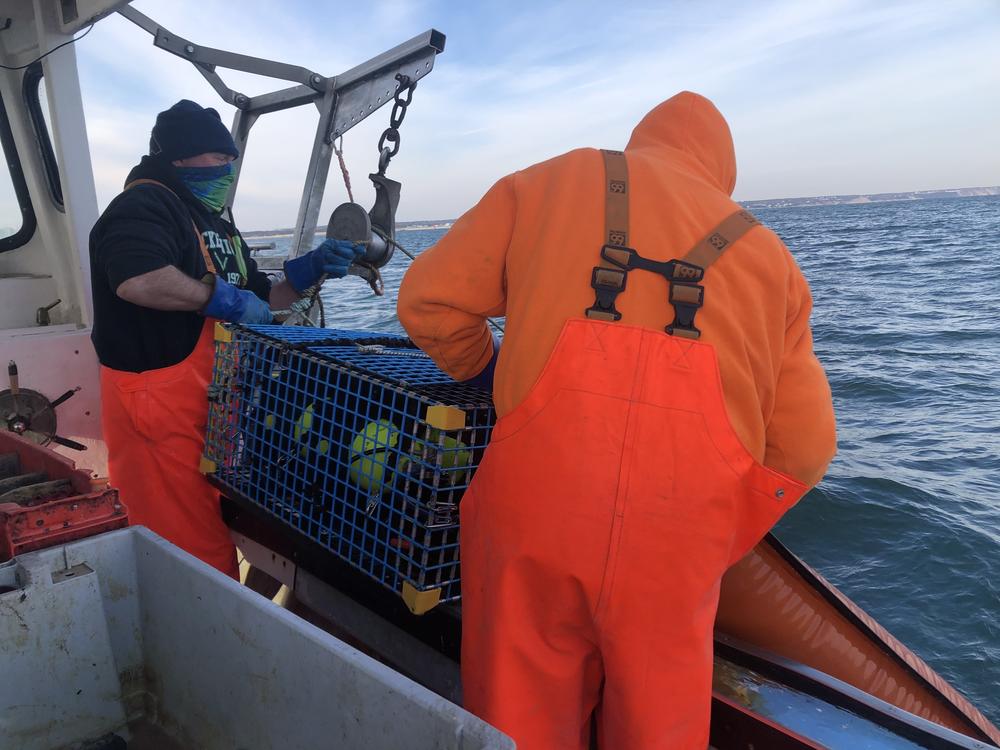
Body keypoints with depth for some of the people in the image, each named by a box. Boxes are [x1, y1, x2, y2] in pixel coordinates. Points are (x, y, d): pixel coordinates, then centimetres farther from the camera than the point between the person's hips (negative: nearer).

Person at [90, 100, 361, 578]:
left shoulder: (215, 224, 20)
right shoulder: (143, 206, -11)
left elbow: (261, 301, 22)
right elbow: (138, 281, -32)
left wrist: (309, 271, 7)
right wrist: (222, 298, -21)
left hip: (212, 404, 10)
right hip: (158, 406, -10)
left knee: (219, 534, 19)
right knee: (197, 555, -6)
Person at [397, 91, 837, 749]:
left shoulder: (546, 183, 15)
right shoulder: (766, 250, 19)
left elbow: (428, 301, 9)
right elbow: (803, 445, 13)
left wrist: (483, 372, 26)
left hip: (533, 502, -1)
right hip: (680, 535, 2)